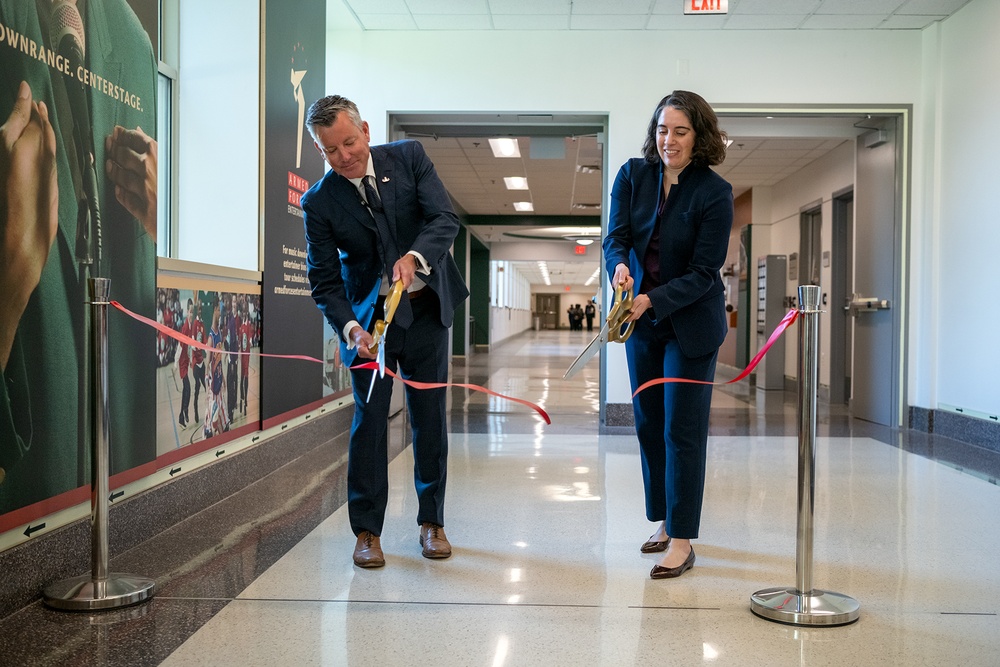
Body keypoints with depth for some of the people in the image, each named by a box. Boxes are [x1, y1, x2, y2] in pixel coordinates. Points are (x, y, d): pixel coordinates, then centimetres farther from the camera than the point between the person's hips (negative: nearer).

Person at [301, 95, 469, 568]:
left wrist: (414, 256, -33)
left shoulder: (409, 157, -5)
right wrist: (349, 327, -26)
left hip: (426, 307, 2)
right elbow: (324, 279, -8)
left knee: (430, 415, 6)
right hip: (369, 315, -1)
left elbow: (445, 219, -13)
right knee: (369, 418, -4)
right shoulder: (319, 202, -8)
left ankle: (431, 522, 20)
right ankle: (367, 531, 8)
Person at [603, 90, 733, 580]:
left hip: (690, 324, -5)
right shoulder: (633, 175, -2)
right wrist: (620, 265, -31)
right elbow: (615, 236, -8)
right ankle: (665, 521, 29)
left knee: (683, 430, -3)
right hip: (641, 320, 5)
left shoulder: (715, 192, -15)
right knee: (648, 424, 13)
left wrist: (652, 300, -29)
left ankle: (682, 539, 5)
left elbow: (703, 272, -16)